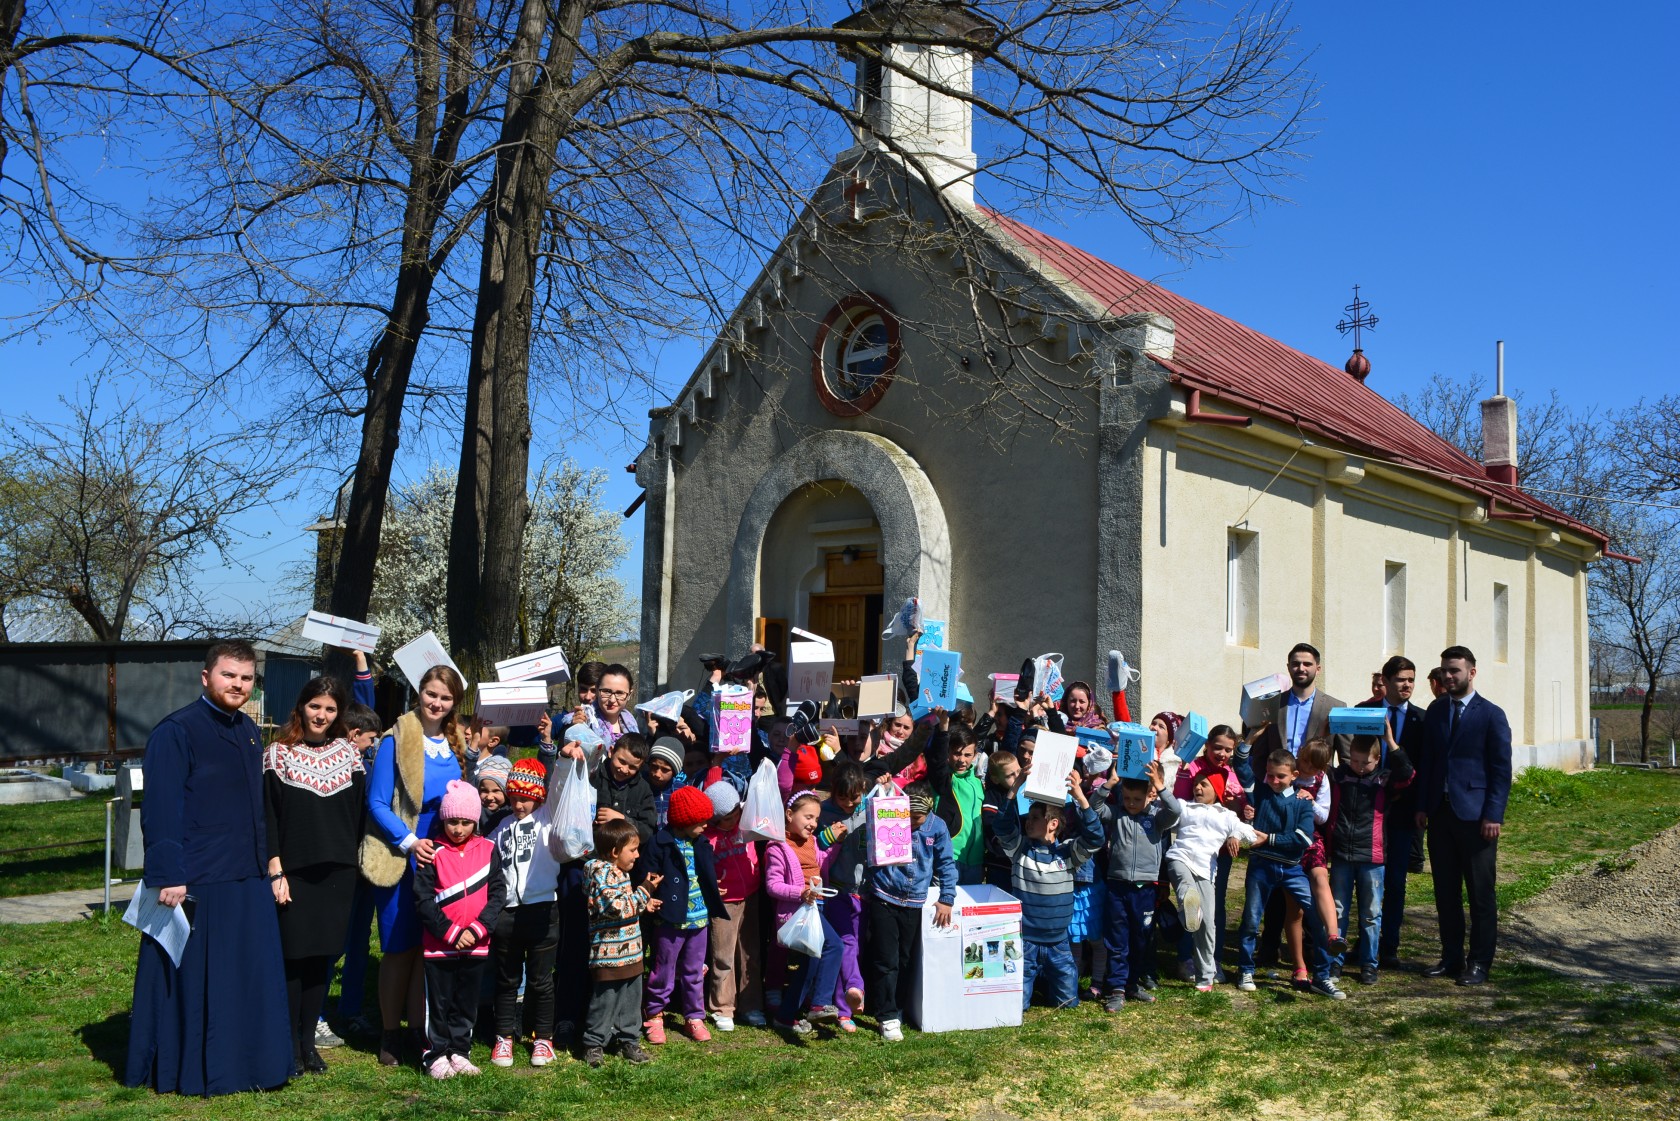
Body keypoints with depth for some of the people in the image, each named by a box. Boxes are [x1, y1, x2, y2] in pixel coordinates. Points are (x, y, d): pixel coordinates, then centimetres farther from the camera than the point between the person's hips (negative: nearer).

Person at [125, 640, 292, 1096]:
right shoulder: (175, 732, -11)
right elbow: (160, 810, -16)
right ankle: (189, 1070, 15)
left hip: (248, 881, 8)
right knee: (193, 982, 2)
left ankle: (245, 1064, 22)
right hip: (196, 884, -7)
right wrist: (168, 877, -20)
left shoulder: (248, 732, 13)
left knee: (252, 979, 11)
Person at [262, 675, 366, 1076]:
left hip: (337, 872, 3)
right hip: (293, 873, -3)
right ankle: (290, 1043, 11)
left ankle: (309, 1039, 18)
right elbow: (267, 817, -2)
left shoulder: (348, 753, 8)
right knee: (293, 956, -2)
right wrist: (275, 870, -9)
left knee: (323, 956, 6)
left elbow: (359, 813, 11)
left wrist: (353, 864, 7)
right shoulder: (278, 754, 0)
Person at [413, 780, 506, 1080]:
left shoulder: (488, 850, 1)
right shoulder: (433, 854, -5)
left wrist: (477, 930, -12)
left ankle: (459, 1052, 25)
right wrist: (450, 932, -15)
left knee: (467, 1002, 12)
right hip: (439, 945, -2)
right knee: (439, 1002, 6)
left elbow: (498, 893, -1)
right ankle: (437, 1055, 19)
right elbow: (422, 899, -9)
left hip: (476, 945, 2)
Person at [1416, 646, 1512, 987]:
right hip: (1440, 813, 5)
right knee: (1445, 891, 10)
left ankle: (1479, 962, 10)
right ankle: (1451, 957, 20)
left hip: (1474, 815, -5)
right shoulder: (1435, 711, 12)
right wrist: (1423, 806, 6)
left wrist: (1493, 815, -13)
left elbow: (1501, 769, -6)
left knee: (1480, 893, 2)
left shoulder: (1491, 715, -4)